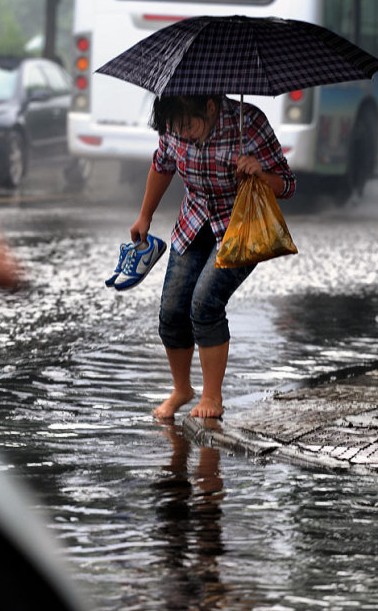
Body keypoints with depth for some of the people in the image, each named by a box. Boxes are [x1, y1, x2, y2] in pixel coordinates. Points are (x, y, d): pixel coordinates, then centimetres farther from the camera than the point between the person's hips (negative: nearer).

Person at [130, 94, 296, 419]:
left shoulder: (248, 122, -27)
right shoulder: (174, 126, -14)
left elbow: (287, 185, -19)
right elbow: (162, 166, 10)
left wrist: (260, 171, -40)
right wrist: (145, 216, 19)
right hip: (194, 227, 5)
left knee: (205, 303, -22)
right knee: (172, 311, -2)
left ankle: (212, 398, -8)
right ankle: (181, 390, 24)